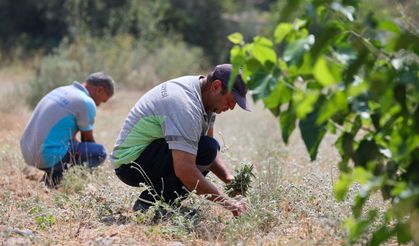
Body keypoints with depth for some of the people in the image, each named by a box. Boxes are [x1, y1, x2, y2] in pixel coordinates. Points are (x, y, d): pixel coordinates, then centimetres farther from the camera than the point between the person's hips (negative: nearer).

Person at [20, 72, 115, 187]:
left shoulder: (61, 91, 16)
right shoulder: (86, 103, -10)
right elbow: (88, 139, 4)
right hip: (48, 156, -9)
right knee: (100, 151, -7)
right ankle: (55, 176, -10)